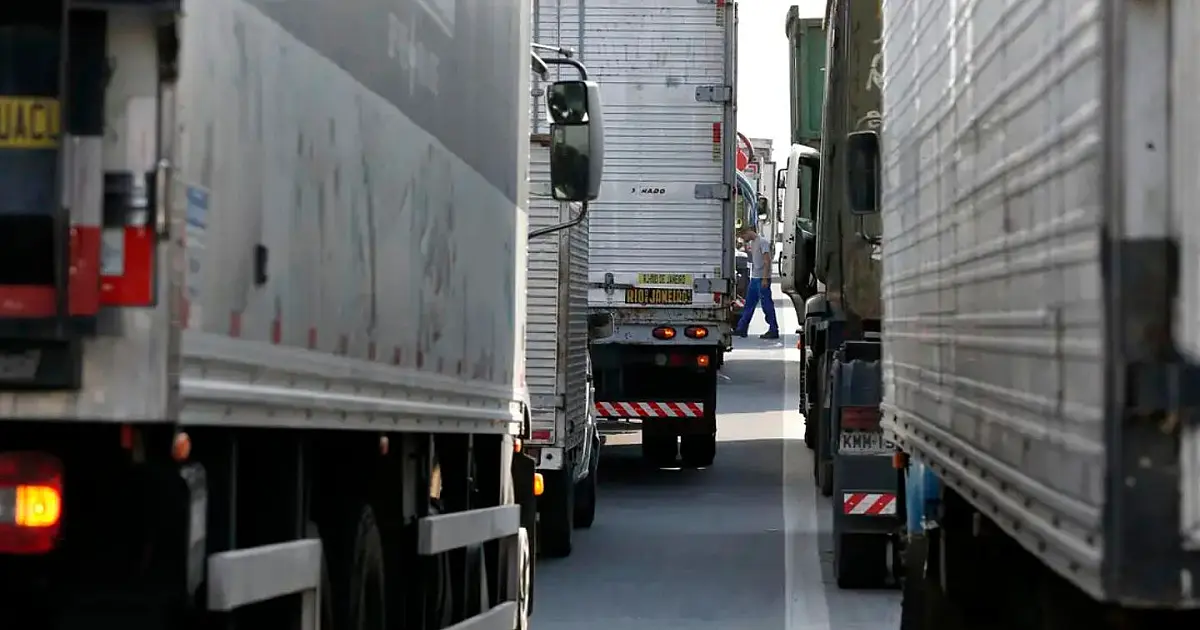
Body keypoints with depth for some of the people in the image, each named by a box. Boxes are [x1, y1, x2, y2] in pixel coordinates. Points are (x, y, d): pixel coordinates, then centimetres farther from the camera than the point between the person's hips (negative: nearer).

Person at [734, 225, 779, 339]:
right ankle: (742, 329, 16)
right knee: (749, 304, 12)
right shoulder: (752, 243, 16)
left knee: (767, 304, -6)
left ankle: (774, 331, -3)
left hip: (762, 279, -10)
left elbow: (767, 261, -17)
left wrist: (765, 279, -22)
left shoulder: (763, 242, -12)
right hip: (754, 278, 10)